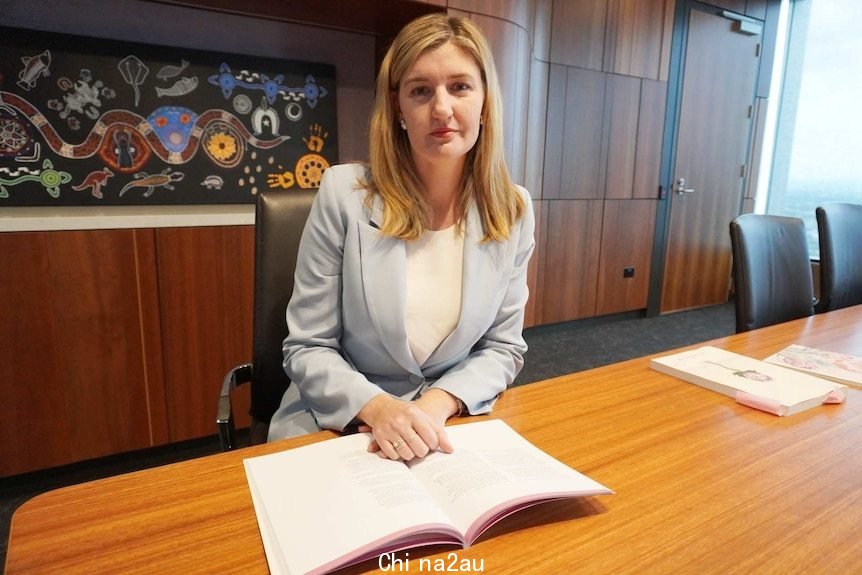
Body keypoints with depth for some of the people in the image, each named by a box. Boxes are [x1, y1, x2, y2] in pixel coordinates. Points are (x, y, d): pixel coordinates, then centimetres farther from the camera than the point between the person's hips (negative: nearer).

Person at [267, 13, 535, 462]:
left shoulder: (513, 210, -4)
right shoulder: (343, 193, -12)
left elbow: (503, 347, 2)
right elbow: (307, 348, -7)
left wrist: (438, 406, -14)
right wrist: (377, 408, -23)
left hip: (449, 432, 2)